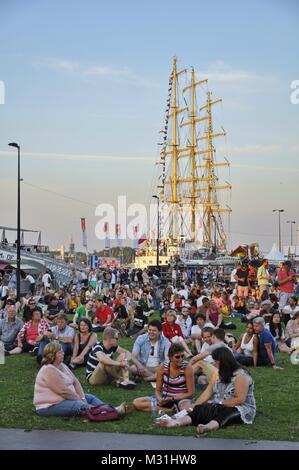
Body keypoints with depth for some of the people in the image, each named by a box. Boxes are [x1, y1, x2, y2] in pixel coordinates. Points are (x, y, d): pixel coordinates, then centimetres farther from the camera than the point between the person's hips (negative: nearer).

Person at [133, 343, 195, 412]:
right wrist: (160, 399, -20)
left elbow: (190, 393, -10)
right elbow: (158, 390, 2)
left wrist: (172, 398, -18)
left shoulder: (187, 367, -14)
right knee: (136, 402, -15)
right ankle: (171, 409, -18)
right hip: (165, 397, 5)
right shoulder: (162, 367, -7)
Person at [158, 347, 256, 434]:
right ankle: (176, 422, -46)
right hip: (220, 408, 6)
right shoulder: (217, 374, 15)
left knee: (223, 412, -39)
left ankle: (207, 427, -69)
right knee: (200, 409, -21)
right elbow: (207, 393, 9)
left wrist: (220, 404, -15)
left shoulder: (241, 375, -10)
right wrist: (193, 407, -1)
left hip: (242, 410, -6)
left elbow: (240, 399, -17)